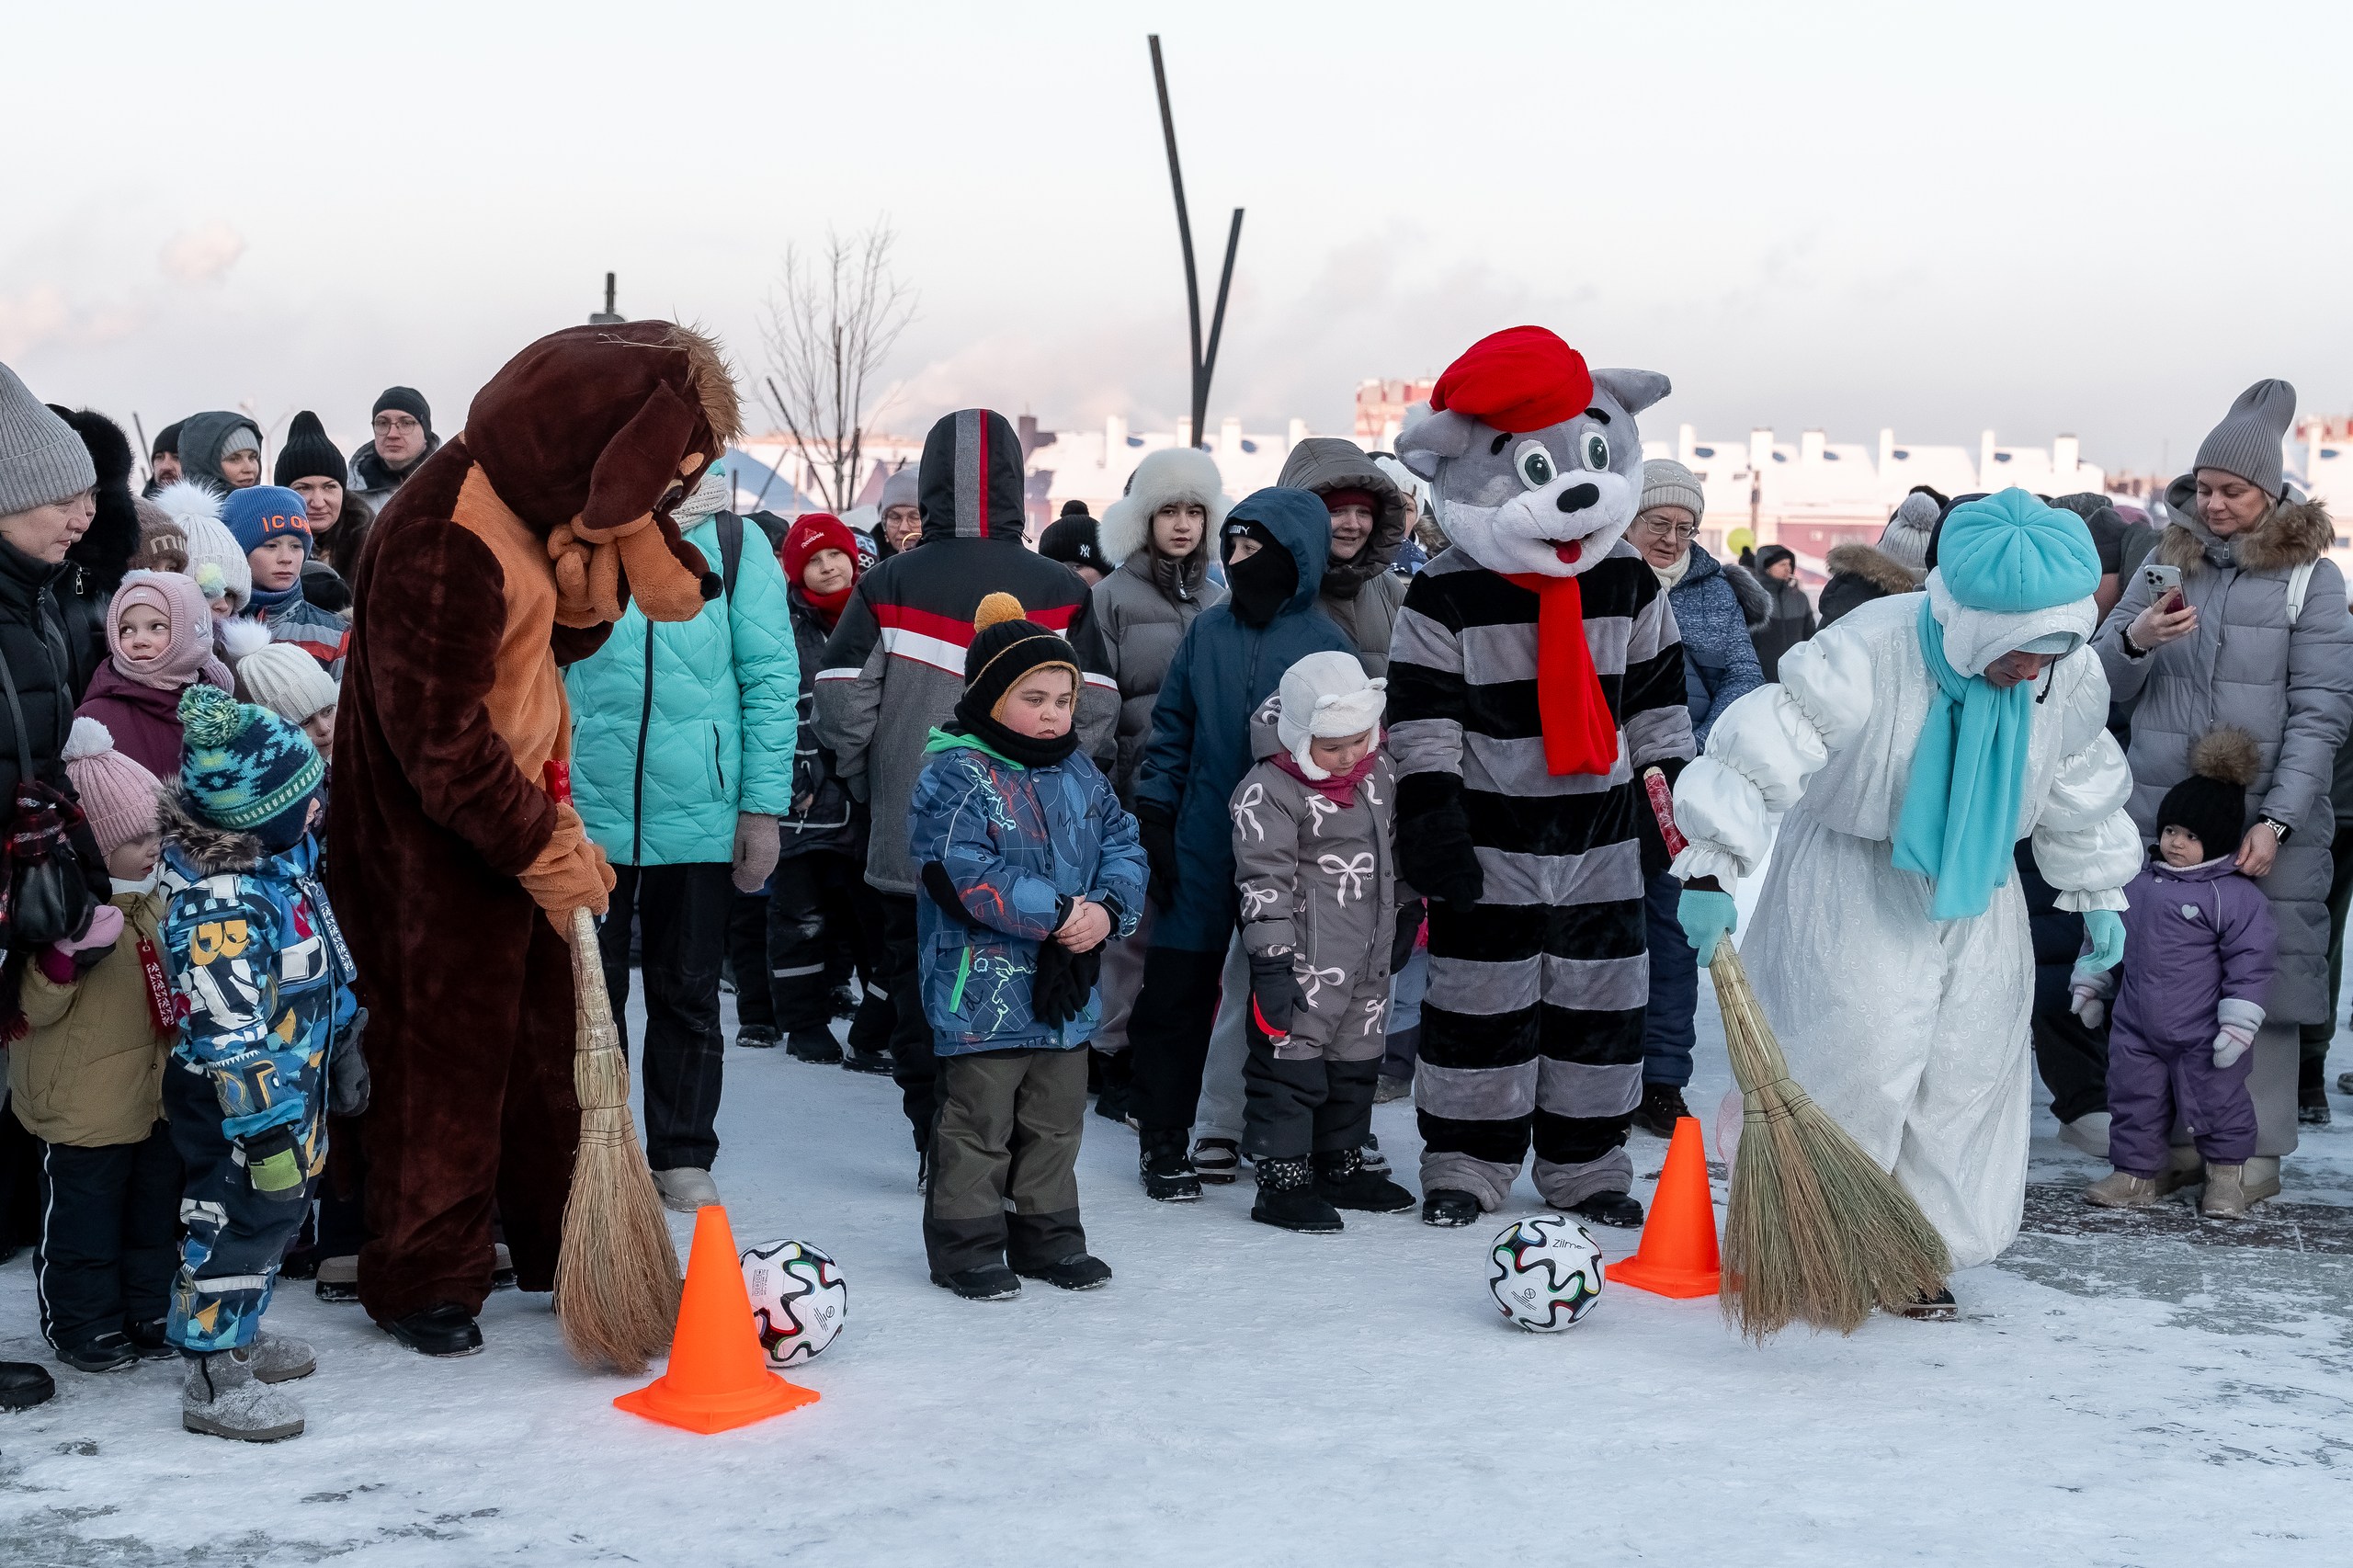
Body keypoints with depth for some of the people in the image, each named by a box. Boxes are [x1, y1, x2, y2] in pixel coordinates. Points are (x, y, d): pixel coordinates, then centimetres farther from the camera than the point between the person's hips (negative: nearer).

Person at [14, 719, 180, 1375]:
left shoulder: (153, 898, 6)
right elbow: (28, 1007, -24)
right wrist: (66, 959, -39)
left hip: (157, 1094, 8)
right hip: (83, 1108, -8)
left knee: (157, 1209, 18)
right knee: (84, 1216, 6)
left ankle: (151, 1309, 32)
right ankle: (85, 1323, 21)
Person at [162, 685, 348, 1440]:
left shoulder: (280, 856, 2)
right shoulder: (220, 901, -28)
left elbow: (320, 968, 19)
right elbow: (229, 1032, -28)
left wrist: (341, 1042, 26)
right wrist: (265, 1128, -27)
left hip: (292, 1087, 10)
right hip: (238, 1100, -10)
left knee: (278, 1211, 21)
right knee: (237, 1222, -2)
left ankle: (238, 1331, 38)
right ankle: (214, 1381, 7)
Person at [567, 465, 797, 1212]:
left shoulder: (737, 544, -1)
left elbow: (772, 680, -2)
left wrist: (763, 806, -7)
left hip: (700, 814, -1)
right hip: (589, 809, 1)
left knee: (688, 992, 11)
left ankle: (683, 1154, 22)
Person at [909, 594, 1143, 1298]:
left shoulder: (1080, 775, 9)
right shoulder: (954, 776, -13)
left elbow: (1123, 848, 8)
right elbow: (965, 875, -23)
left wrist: (1107, 909, -13)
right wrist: (1057, 914, -22)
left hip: (1066, 988, 7)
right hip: (982, 989, -7)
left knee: (1055, 1121, 16)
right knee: (977, 1122, 1)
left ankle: (1048, 1234, 29)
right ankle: (966, 1243, 13)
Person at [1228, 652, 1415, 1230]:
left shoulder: (1377, 771, 7)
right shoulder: (1267, 792, -16)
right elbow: (1264, 881, -19)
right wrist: (1270, 961, -21)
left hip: (1369, 958, 8)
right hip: (1304, 958, -8)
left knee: (1356, 1061, 15)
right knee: (1291, 1058, -6)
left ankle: (1340, 1165, 28)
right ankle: (1282, 1178, 0)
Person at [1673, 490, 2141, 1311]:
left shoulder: (2071, 676, -10)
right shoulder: (1867, 655, -29)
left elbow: (2083, 788, 7)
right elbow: (1758, 752, -32)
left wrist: (2097, 895, 14)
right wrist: (1713, 872, -37)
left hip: (1971, 893, 5)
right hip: (1852, 882, -5)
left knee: (1966, 1071, 4)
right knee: (1856, 1060, -11)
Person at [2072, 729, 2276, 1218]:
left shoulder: (2236, 897, -13)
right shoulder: (2136, 883, 4)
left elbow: (2249, 966, -14)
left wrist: (2237, 1026, -17)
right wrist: (2090, 987, 17)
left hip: (2203, 1038, -4)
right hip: (2136, 1030, 5)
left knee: (2218, 1104, 10)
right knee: (2134, 1103, 10)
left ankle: (2226, 1177, 28)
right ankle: (2135, 1173, 23)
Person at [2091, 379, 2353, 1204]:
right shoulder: (2166, 561, 10)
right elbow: (2105, 681, 12)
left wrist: (2276, 821, -13)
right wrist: (2134, 639, -11)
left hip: (2264, 823, -3)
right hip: (2159, 815, 3)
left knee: (2261, 979, -2)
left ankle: (2256, 1149, 7)